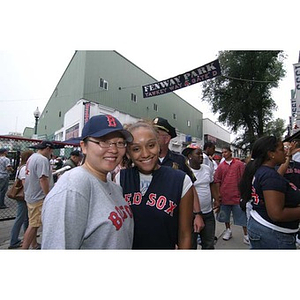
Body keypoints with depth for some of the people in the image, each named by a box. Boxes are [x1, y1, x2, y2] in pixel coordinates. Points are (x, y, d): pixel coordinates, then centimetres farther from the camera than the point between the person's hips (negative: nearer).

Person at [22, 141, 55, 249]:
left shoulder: (32, 157, 11)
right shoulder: (42, 159, -21)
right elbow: (43, 180, -26)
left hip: (31, 195, 11)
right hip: (38, 197, -10)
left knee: (34, 223, 20)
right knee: (34, 225, -2)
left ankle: (34, 245, 34)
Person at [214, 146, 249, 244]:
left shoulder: (239, 164, -3)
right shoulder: (220, 166, 2)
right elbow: (217, 181, 3)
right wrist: (218, 193, -2)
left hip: (237, 195, -3)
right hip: (225, 195, 3)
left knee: (242, 215, 5)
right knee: (225, 214, 16)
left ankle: (246, 234, 17)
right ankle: (228, 230, 34)